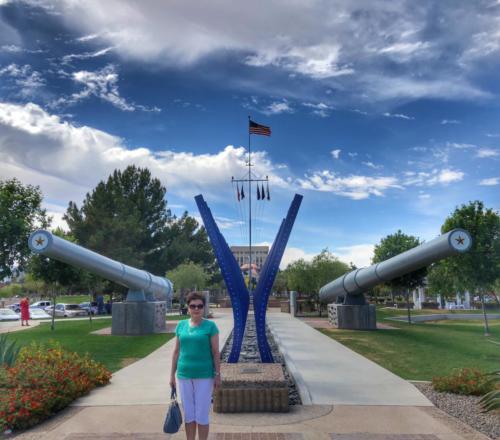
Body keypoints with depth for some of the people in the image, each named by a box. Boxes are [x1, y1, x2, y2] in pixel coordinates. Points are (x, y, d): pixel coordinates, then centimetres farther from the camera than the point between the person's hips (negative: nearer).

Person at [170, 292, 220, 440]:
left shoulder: (210, 326, -7)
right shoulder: (181, 325, 3)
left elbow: (216, 352, -5)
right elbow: (176, 352, 8)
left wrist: (218, 375, -7)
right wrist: (172, 375, 8)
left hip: (204, 376, -3)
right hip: (184, 375, 3)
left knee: (202, 415, 4)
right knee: (189, 415, 13)